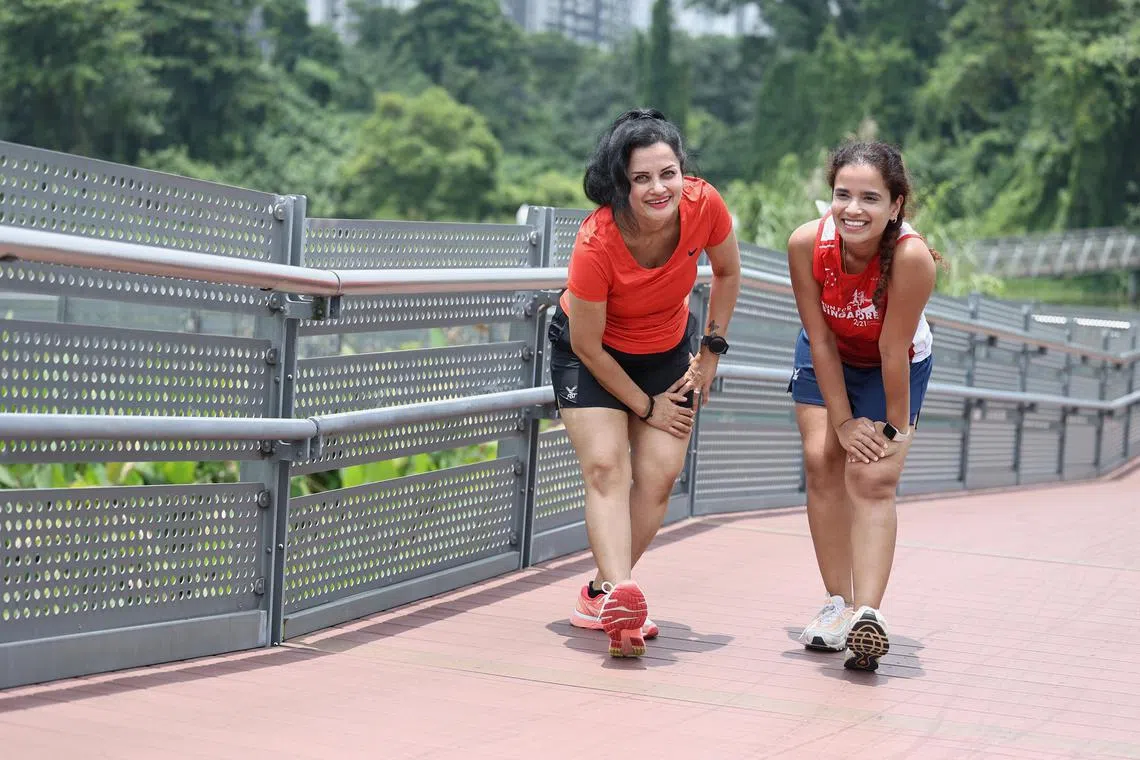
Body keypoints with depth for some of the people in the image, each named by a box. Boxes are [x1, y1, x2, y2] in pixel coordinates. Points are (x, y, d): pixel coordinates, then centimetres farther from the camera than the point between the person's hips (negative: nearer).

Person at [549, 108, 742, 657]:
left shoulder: (703, 205, -26)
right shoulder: (596, 242, -35)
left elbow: (727, 273, -2)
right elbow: (587, 345, -22)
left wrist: (711, 349, 0)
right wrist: (645, 405, -13)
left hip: (668, 350, 4)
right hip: (590, 351, -4)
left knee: (660, 475, -5)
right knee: (605, 466, -20)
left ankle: (600, 593, 7)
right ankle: (619, 593, -31)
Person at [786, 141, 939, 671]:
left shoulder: (912, 256, -38)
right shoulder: (806, 243, -29)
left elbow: (893, 350, -29)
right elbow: (821, 339, -20)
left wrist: (896, 427, -18)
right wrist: (843, 421, -17)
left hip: (895, 366, -3)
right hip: (826, 358, 3)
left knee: (872, 479, -14)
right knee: (822, 461, -8)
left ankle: (867, 613, -20)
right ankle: (838, 605, 0)